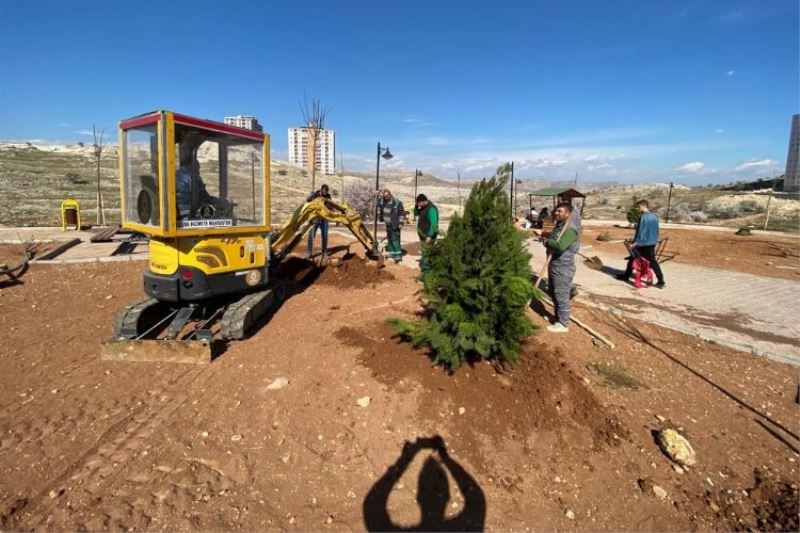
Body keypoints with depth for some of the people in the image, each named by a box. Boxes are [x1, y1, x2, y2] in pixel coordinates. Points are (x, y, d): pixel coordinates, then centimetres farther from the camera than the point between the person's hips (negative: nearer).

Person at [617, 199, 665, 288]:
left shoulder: (643, 217, -15)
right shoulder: (654, 217, 8)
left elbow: (639, 232, -17)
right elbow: (656, 231, 15)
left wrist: (634, 243, -12)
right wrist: (656, 242, 22)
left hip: (643, 244, -7)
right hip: (652, 243, 7)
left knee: (633, 259, 8)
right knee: (652, 261, 9)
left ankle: (626, 276, 18)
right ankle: (661, 281, 6)